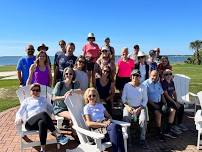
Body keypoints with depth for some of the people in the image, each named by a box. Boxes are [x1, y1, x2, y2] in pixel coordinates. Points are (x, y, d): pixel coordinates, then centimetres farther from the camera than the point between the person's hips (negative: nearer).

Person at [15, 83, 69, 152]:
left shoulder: (43, 99, 30)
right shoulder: (26, 100, 25)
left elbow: (51, 108, 26)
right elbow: (19, 112, 14)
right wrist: (18, 118, -9)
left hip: (43, 120, 2)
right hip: (30, 123, -1)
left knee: (42, 123, -41)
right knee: (43, 114, -38)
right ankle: (58, 136, -44)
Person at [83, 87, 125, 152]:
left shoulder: (100, 105, 23)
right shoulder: (87, 108, 6)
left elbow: (109, 116, 22)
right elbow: (89, 123, -6)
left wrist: (109, 121, -4)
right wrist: (103, 124, -16)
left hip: (105, 125, 5)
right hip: (97, 128, -5)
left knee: (118, 126, -30)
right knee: (114, 126, -34)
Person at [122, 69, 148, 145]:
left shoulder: (143, 87, 3)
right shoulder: (126, 86, 2)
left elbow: (145, 100, 2)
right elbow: (123, 98, 2)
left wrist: (139, 109, -11)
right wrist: (127, 106, -13)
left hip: (140, 107, 0)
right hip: (129, 106, 0)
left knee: (143, 119, -27)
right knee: (126, 119, -28)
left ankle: (142, 138, -8)